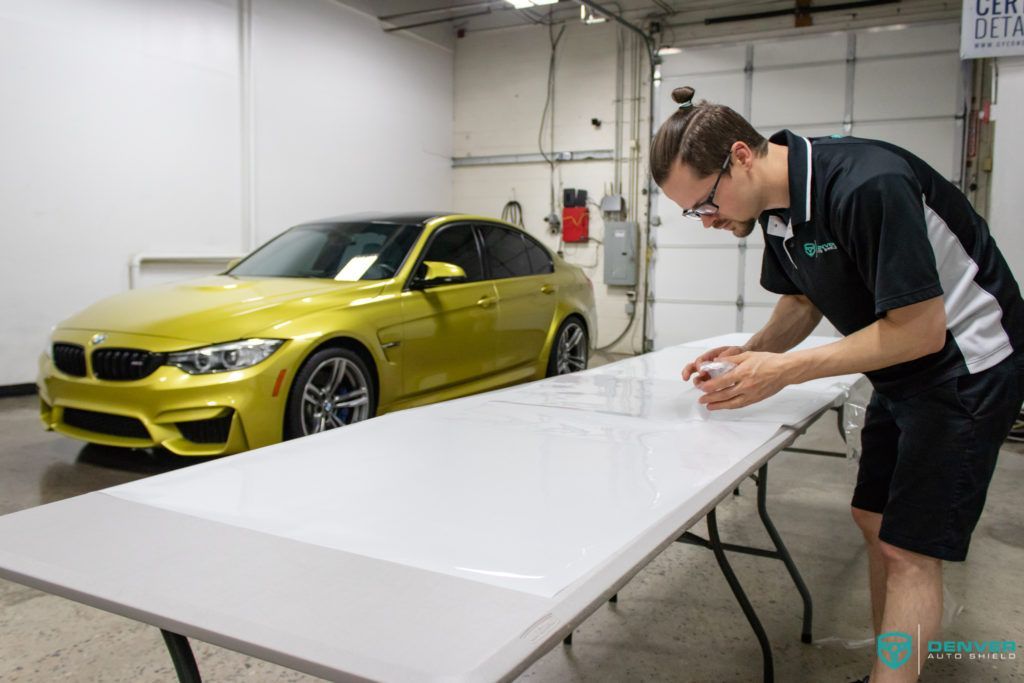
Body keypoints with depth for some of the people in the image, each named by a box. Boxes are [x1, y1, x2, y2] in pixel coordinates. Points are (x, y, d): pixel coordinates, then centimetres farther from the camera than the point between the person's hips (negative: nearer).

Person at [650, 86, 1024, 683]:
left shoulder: (868, 185, -30)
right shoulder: (777, 203, -3)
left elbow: (921, 328, -27)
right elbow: (802, 301, 12)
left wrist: (786, 371, -26)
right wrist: (752, 352, -6)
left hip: (967, 366, -8)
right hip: (902, 373, 9)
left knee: (909, 551, -7)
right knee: (876, 521, 13)